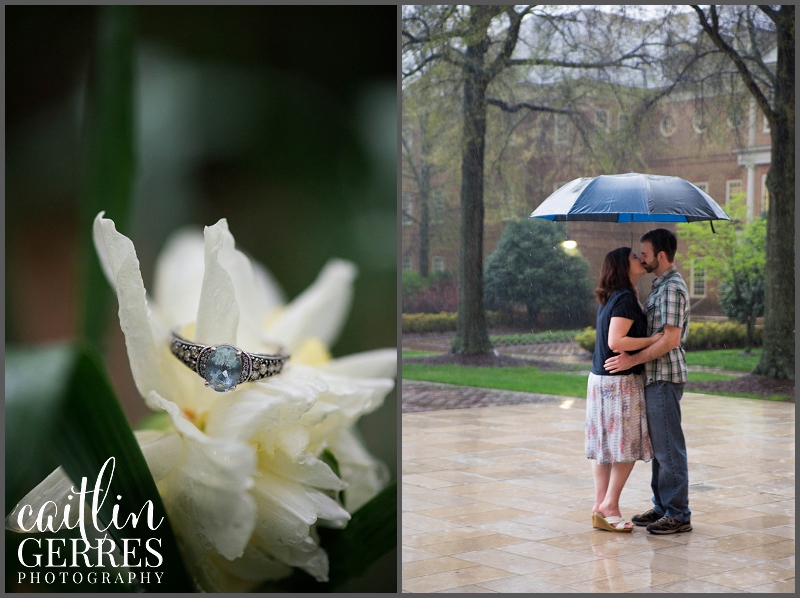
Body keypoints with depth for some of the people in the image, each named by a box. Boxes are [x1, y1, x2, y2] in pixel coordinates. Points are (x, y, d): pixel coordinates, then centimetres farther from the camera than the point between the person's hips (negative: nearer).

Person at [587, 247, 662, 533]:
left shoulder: (612, 298, 13)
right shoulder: (625, 298, -15)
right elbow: (616, 341, -23)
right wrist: (653, 340, -16)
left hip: (600, 378, 9)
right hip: (620, 381, -9)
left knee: (604, 444, 10)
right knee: (627, 445, -1)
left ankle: (600, 506, 14)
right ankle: (609, 505, 3)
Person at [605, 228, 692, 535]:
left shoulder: (672, 288, -16)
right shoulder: (661, 285, 17)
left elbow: (671, 339, -23)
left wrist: (633, 360, -21)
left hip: (665, 377, -10)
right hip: (656, 376, 10)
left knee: (669, 448, -6)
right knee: (658, 446, 15)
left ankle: (678, 514, 0)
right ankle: (662, 507, 23)